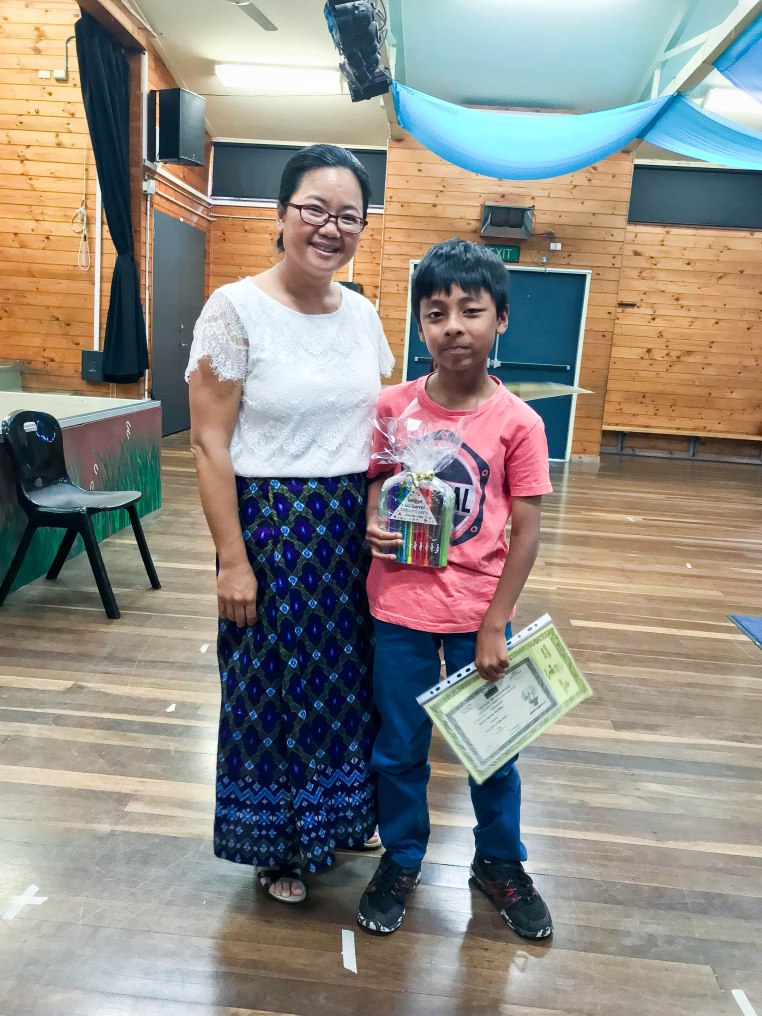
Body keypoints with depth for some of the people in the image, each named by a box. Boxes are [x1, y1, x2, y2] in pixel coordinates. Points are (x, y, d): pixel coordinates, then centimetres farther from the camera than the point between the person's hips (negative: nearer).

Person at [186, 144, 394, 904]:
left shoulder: (363, 314, 5)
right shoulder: (236, 309, -11)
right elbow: (209, 444, -13)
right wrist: (233, 559, -15)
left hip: (354, 528, 5)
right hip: (270, 525, -5)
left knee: (345, 678, 18)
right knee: (272, 685, 11)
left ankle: (335, 813, 44)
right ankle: (276, 842, 36)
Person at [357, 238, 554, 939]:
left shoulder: (518, 423, -10)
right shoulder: (392, 408, -6)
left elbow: (526, 531, -7)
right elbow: (373, 488, 6)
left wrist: (494, 626, -9)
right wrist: (374, 527, -17)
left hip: (479, 614, -1)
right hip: (400, 609, 1)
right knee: (399, 745, 16)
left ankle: (500, 861, 43)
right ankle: (402, 859, 41)